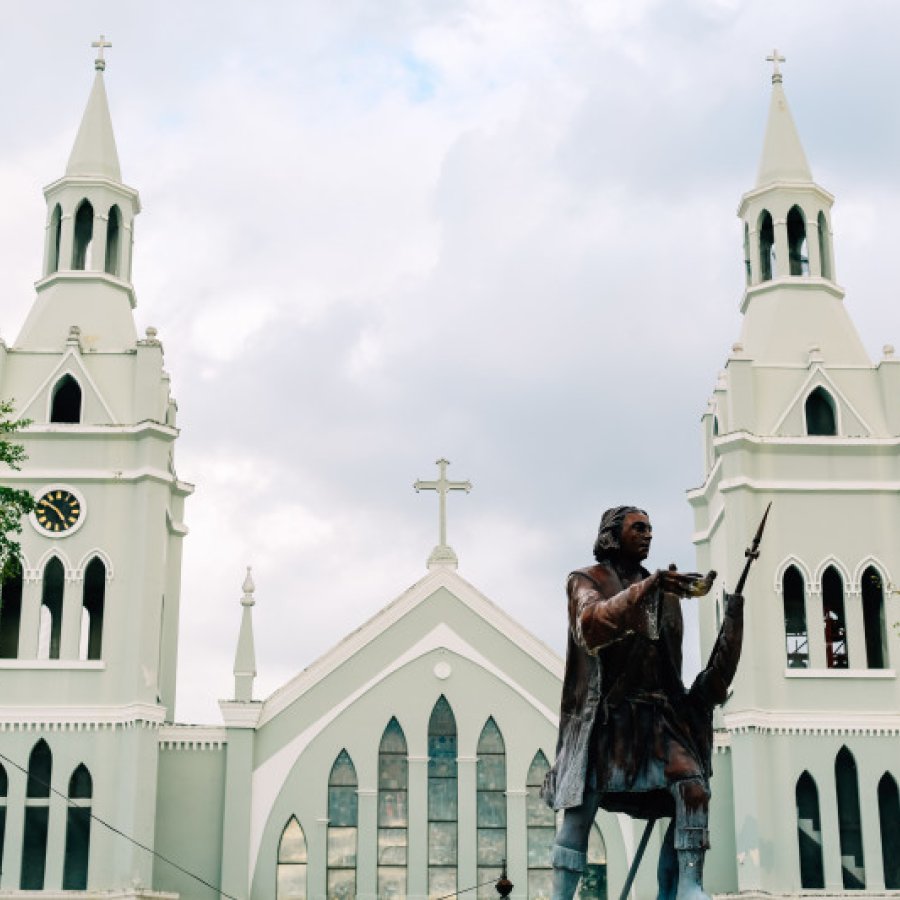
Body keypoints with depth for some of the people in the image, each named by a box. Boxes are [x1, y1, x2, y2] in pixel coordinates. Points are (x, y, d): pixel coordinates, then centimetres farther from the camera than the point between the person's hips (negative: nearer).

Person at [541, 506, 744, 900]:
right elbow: (591, 624, -18)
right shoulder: (587, 581, 5)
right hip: (604, 715, -3)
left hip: (656, 713, 3)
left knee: (692, 787, -18)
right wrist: (645, 587, -28)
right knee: (579, 811, -10)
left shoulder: (663, 590, 17)